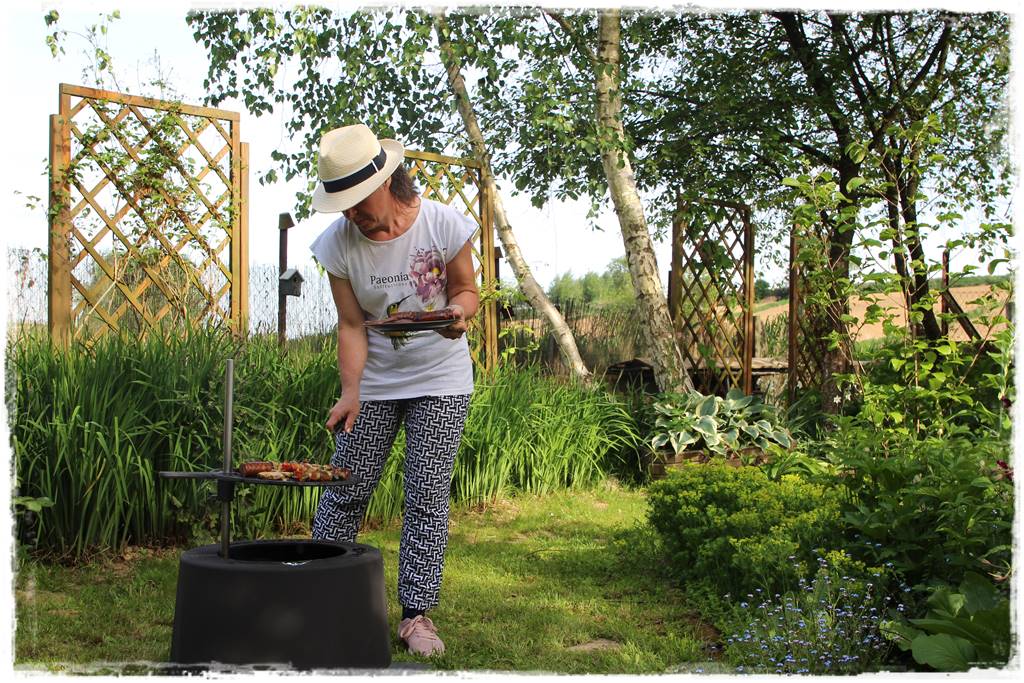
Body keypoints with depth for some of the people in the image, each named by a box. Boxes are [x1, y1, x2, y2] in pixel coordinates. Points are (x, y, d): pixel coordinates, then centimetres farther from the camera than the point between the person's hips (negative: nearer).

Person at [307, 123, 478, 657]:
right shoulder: (337, 243, -12)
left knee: (427, 496, -3)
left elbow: (466, 290, -4)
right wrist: (350, 392, -21)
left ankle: (417, 614, 7)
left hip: (440, 379, -1)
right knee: (345, 491, 4)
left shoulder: (443, 224, -17)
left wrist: (458, 311, -28)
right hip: (373, 380, 2)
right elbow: (351, 326, -9)